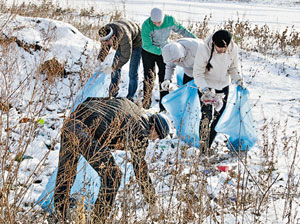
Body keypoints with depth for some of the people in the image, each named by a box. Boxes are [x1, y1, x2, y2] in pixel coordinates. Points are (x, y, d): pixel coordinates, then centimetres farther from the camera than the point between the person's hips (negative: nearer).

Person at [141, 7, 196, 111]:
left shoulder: (170, 20, -19)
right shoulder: (146, 26, -30)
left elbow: (180, 29, 1)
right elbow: (147, 45, -27)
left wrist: (194, 39, -1)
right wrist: (161, 52, -35)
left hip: (164, 51, 2)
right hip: (148, 52, -2)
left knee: (164, 77, -2)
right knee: (149, 77, 0)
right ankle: (146, 103, 13)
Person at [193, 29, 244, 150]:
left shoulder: (233, 48, -15)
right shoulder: (204, 50, -26)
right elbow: (197, 74, -19)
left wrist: (238, 79, -12)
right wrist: (205, 90, -31)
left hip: (223, 86, 4)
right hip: (206, 86, -4)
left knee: (218, 117, 8)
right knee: (206, 116, -13)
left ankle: (208, 146, 21)